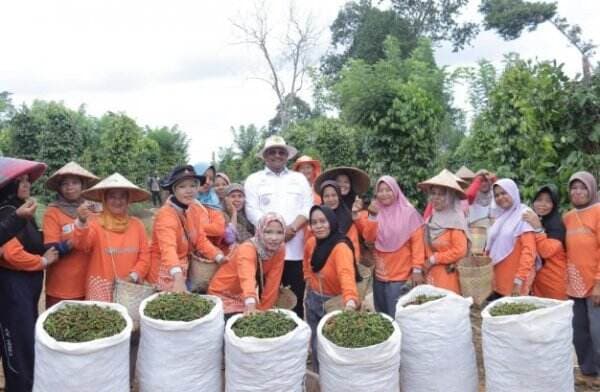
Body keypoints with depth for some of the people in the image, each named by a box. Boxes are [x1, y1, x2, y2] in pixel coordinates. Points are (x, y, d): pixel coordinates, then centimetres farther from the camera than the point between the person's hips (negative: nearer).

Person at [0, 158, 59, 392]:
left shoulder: (21, 211, 11)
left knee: (29, 336, 18)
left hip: (27, 283, 10)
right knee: (20, 340, -1)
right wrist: (42, 261, -12)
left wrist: (48, 252, 3)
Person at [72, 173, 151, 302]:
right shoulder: (95, 222, -6)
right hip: (101, 289, -3)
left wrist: (133, 276, -7)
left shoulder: (137, 224, 5)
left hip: (130, 288, 3)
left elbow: (145, 256, 7)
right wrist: (82, 222, -41)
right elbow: (81, 245, -23)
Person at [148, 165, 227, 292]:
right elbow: (168, 249, -40)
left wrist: (220, 257, -17)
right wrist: (178, 278, -55)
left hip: (183, 269, 6)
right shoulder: (165, 214, -25)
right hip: (164, 273, -6)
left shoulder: (194, 209, -3)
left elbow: (201, 239, 0)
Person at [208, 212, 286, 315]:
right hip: (223, 294, -5)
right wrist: (251, 303, -64)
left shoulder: (280, 250, -14)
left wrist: (263, 309, -12)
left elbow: (272, 283, -10)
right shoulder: (247, 249, -30)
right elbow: (248, 277, -49)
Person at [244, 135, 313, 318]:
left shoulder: (299, 179, 15)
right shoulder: (254, 180, 9)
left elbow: (308, 207, 5)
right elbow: (252, 211, -1)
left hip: (295, 248, 1)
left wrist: (292, 228, -12)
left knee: (296, 298, 4)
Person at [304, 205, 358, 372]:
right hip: (313, 299, 6)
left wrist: (350, 302, -63)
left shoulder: (341, 248, -29)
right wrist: (309, 281, 7)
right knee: (315, 345, 19)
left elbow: (347, 275, -48)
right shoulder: (311, 243, -7)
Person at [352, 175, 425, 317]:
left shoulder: (408, 212, -7)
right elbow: (369, 236, -7)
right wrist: (357, 216, -19)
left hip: (401, 276, -5)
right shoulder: (376, 213, 6)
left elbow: (417, 241, -8)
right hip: (380, 275, 5)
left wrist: (417, 268, -13)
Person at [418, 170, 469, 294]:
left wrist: (434, 259, -11)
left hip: (448, 275, -6)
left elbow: (460, 251, -18)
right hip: (431, 274, 6)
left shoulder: (455, 221, -11)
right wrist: (426, 262, -1)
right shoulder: (431, 218, 8)